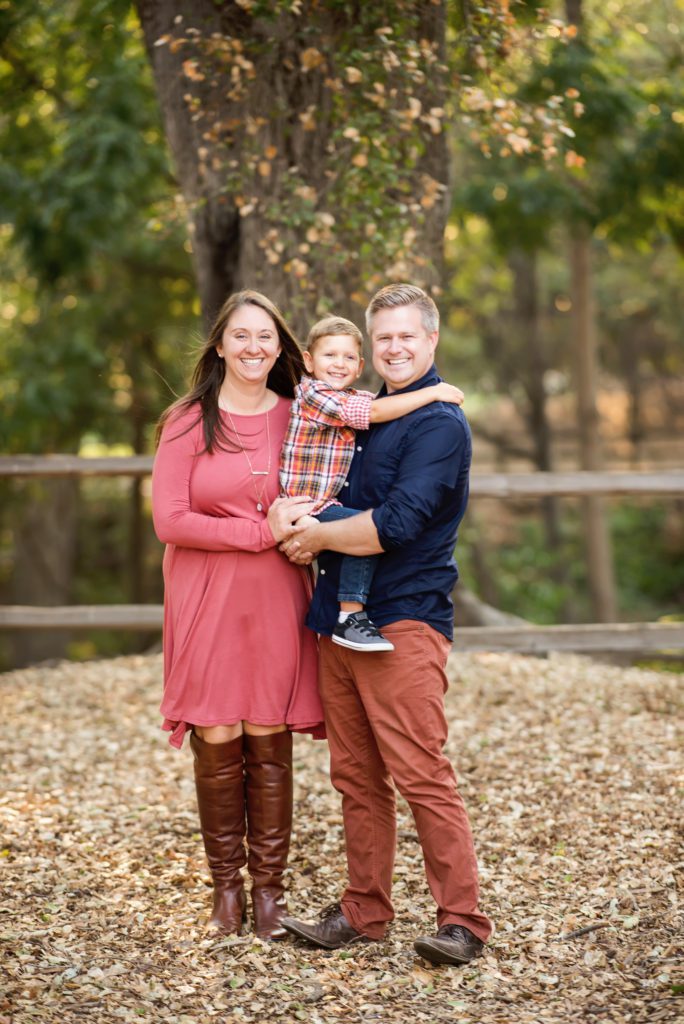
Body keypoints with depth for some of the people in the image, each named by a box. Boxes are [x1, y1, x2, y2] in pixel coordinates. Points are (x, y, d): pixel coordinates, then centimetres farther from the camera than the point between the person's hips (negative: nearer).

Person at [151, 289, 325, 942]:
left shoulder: (299, 419, 9)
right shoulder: (187, 423, 1)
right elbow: (169, 521, -7)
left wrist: (299, 525, -6)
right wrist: (261, 531, -14)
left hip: (277, 601, 2)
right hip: (207, 603, -1)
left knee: (269, 743, 1)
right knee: (217, 743, -1)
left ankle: (268, 888, 12)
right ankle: (225, 884, 15)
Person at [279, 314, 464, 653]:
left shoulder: (352, 399, 17)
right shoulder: (311, 394, -11)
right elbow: (374, 412, -18)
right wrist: (431, 393, -15)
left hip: (328, 507, 10)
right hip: (305, 509, -10)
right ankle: (351, 617, -23)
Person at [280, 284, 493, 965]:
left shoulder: (439, 423, -9)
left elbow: (396, 523, -19)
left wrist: (317, 536, -6)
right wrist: (312, 535, 9)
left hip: (403, 619, -8)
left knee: (421, 775, -9)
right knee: (356, 777, 10)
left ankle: (462, 921, -3)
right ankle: (364, 912, 18)